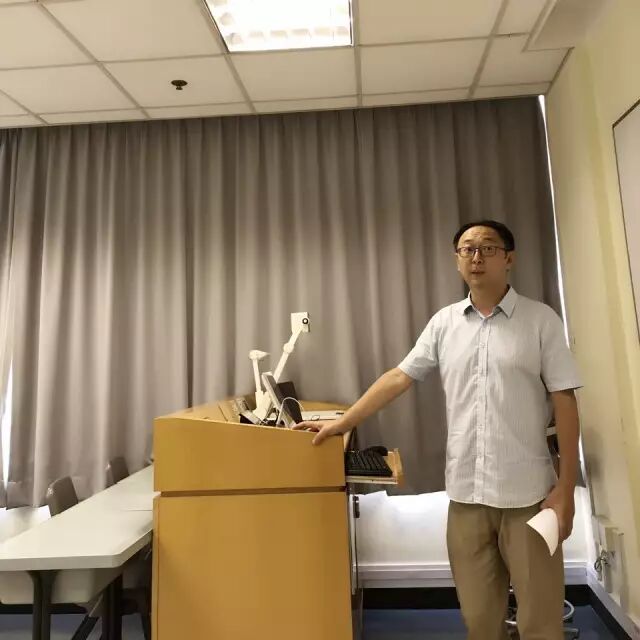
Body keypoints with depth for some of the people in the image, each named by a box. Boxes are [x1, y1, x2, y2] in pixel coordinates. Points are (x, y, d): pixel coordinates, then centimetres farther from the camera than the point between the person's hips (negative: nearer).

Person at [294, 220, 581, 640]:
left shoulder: (541, 320, -2)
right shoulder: (444, 323, 6)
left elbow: (564, 404, -3)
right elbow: (399, 377, 5)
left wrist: (566, 487, -7)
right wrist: (343, 422, 0)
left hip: (527, 492, -2)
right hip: (466, 492, 3)